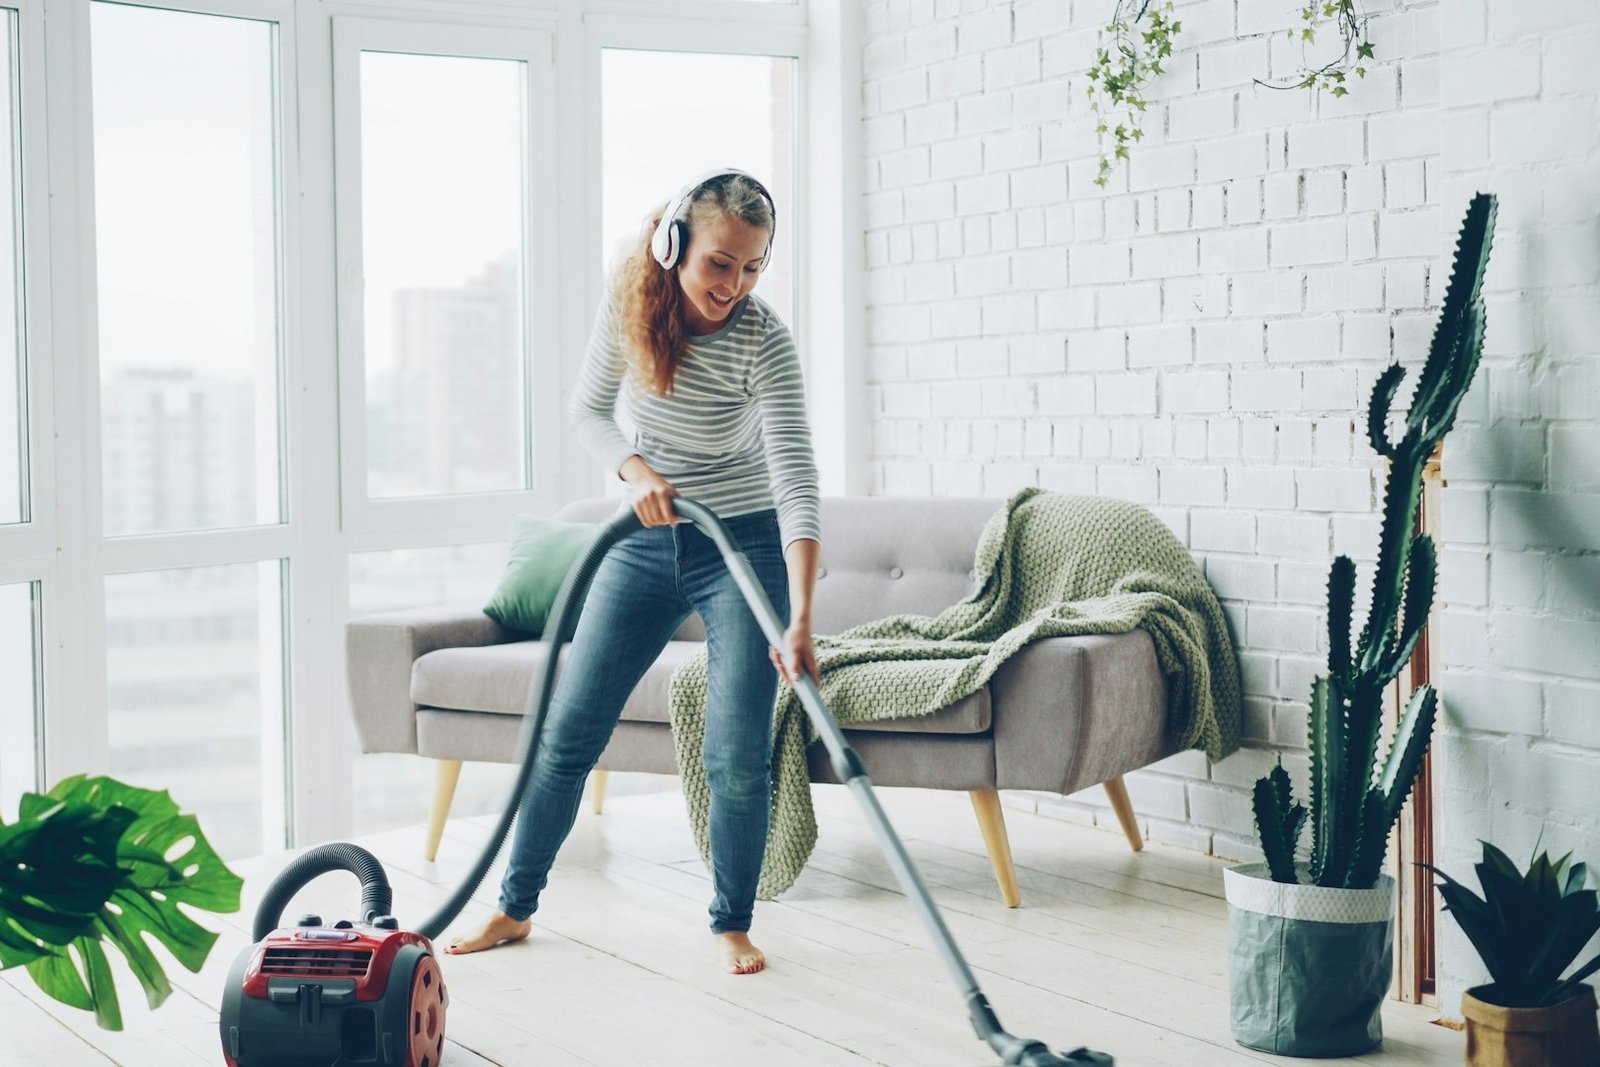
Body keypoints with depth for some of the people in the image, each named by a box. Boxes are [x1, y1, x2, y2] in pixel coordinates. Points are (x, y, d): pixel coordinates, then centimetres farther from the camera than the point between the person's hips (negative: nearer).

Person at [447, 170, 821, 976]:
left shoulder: (764, 341, -22)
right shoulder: (627, 304, -11)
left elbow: (796, 483, -30)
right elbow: (587, 409, 4)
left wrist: (800, 622, -40)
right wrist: (636, 469, -18)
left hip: (742, 546, -3)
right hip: (645, 541, 4)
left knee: (738, 753, -10)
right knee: (568, 729, 6)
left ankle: (731, 924, 10)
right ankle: (515, 905, 20)